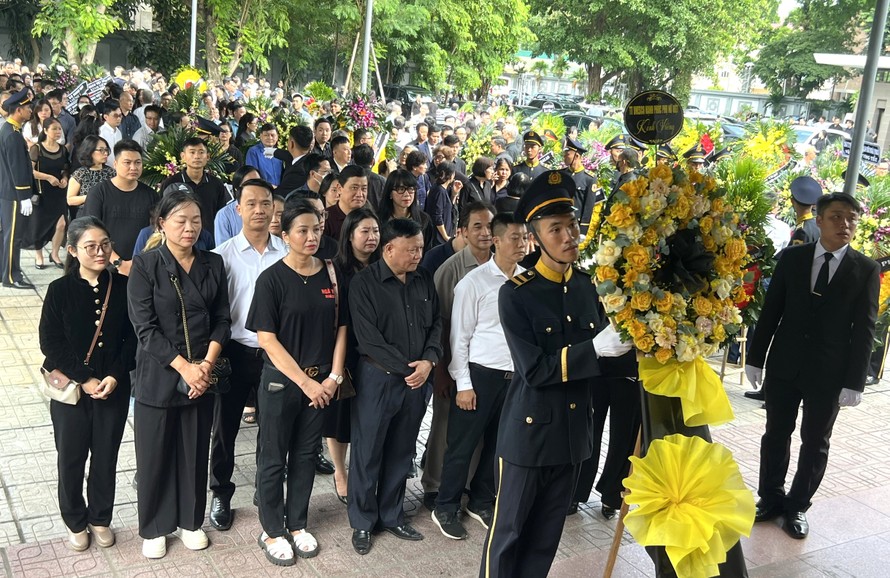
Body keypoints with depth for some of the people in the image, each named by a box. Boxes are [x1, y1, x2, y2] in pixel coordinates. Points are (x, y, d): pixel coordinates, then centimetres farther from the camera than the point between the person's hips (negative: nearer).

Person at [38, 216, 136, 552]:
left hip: (113, 388, 1)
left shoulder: (122, 286, -4)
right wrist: (85, 379, -14)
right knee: (71, 458, 10)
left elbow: (132, 338, -2)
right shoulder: (60, 290, -8)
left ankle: (100, 519, 32)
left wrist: (114, 376, -13)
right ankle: (76, 522, 31)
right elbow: (50, 342, -9)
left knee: (106, 457, 12)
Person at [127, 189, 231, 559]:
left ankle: (190, 521, 30)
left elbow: (222, 319, 4)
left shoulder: (213, 264, 4)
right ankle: (154, 528, 26)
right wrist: (184, 367, -17)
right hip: (158, 376, -3)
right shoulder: (145, 265, -7)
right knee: (155, 453, 8)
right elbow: (144, 327, -12)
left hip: (203, 374, 3)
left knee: (195, 451, 12)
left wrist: (207, 363, -10)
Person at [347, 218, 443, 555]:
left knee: (401, 451, 15)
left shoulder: (424, 280, 6)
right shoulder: (364, 283, -10)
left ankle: (391, 516, 30)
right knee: (367, 451, 7)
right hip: (378, 379, -5)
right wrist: (405, 368, -16)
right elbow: (369, 337, -16)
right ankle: (362, 521, 23)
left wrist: (429, 360, -8)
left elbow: (435, 324, 9)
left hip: (416, 379, 5)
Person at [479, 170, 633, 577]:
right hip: (529, 431, -5)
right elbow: (535, 370, -20)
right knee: (508, 531, 10)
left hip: (573, 431, 5)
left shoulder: (588, 287, 2)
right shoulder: (515, 295, -14)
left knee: (547, 534, 19)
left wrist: (628, 350, -13)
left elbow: (601, 354, 6)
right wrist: (594, 349, -28)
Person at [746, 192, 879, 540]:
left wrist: (854, 382, -9)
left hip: (828, 373, -1)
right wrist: (756, 357, 1)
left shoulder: (866, 270, -3)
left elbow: (864, 330, -5)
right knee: (775, 434, 10)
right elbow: (771, 311, 3)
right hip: (784, 365, 1)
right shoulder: (791, 257, 0)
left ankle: (798, 506, 25)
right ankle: (770, 499, 26)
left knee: (815, 442, 9)